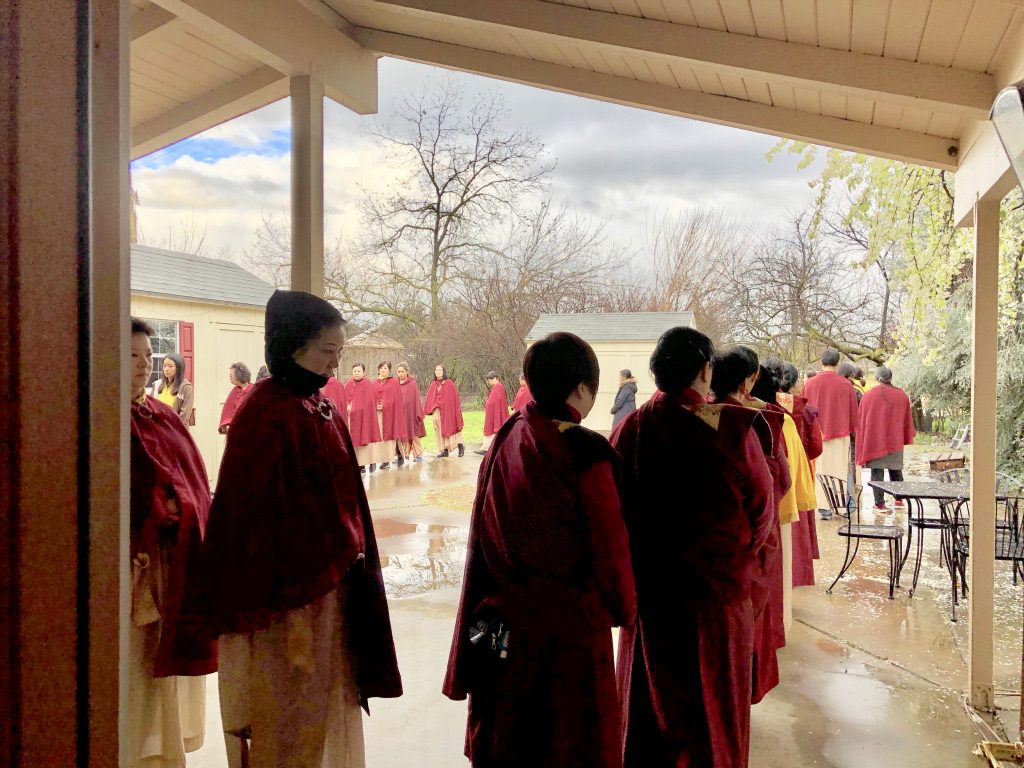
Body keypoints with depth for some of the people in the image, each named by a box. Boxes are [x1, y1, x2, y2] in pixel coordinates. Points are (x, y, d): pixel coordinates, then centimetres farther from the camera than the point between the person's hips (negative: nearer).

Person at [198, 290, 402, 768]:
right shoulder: (264, 415, -17)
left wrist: (353, 556, 10)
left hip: (333, 582, 8)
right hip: (287, 590, -8)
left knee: (329, 703, 18)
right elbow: (253, 512, -19)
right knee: (289, 714, 7)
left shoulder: (324, 411, 8)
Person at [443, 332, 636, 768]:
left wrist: (502, 590, 16)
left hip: (503, 617, 5)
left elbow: (482, 532, 4)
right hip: (569, 621, -5)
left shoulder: (505, 440, -2)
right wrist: (623, 608, 5)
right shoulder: (587, 451, -18)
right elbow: (609, 544, -12)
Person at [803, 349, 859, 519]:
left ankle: (823, 506, 3)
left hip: (816, 435, 1)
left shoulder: (809, 384, -5)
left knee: (819, 470, 7)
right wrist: (854, 432, 16)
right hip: (840, 435, 0)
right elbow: (853, 412, 3)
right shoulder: (846, 385, -6)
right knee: (839, 470, 7)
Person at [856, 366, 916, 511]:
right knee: (896, 470, 15)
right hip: (895, 440, 3)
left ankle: (879, 503, -4)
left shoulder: (868, 395, -5)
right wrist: (907, 438, 17)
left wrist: (864, 443, 6)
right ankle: (899, 499, 20)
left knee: (877, 472, -1)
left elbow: (861, 421, -2)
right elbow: (907, 420, 8)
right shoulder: (902, 395, 3)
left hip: (874, 440, -2)